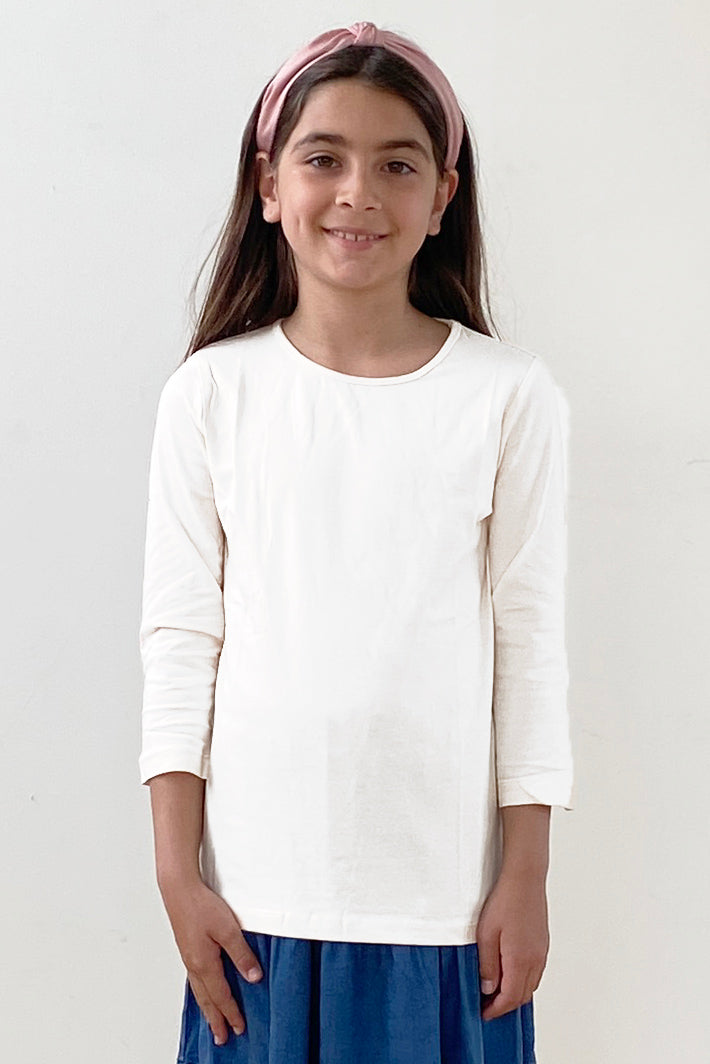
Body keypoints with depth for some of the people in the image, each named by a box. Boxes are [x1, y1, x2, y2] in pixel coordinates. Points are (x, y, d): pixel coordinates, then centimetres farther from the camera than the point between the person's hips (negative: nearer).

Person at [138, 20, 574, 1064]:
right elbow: (181, 638, 0)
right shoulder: (213, 391, -1)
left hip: (445, 889, 0)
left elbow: (530, 640, -1)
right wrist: (178, 872, -1)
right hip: (260, 887, 1)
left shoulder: (510, 396, -4)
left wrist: (525, 876, 0)